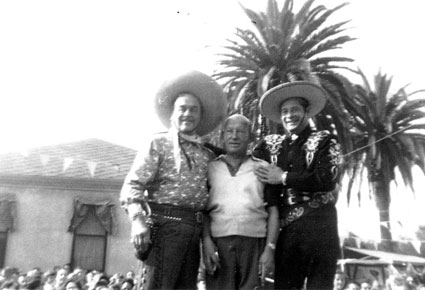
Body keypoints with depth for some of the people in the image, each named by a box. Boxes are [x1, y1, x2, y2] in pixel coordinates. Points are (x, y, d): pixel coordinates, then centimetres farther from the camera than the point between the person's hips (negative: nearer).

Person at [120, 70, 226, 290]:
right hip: (165, 224, -5)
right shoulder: (159, 144, 1)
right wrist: (138, 221, -19)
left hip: (195, 229, 6)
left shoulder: (208, 155, 15)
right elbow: (132, 185, -7)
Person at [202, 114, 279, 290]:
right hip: (218, 243, 0)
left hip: (254, 243, 0)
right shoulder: (211, 168, 12)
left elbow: (273, 211, 7)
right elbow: (202, 210, 8)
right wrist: (206, 241, -5)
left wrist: (270, 248, -2)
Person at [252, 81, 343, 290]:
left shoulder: (325, 141, 2)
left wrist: (283, 177, -7)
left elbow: (327, 179, -12)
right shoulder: (272, 144, 14)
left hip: (319, 223, -3)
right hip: (286, 227, 4)